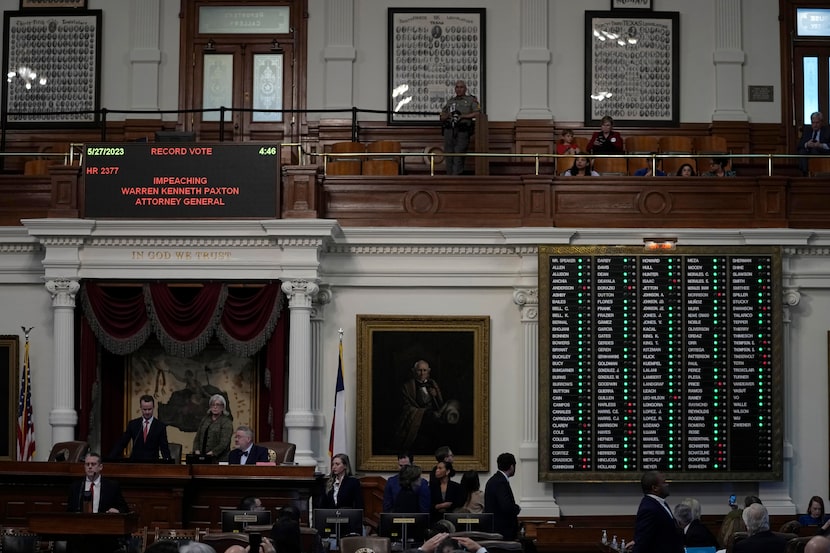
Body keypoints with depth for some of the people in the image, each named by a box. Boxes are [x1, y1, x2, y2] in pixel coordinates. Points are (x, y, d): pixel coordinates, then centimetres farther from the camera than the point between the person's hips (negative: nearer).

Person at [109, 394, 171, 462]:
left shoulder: (160, 426, 1)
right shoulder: (133, 424, 6)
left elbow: (164, 448, -1)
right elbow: (121, 444, 8)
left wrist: (167, 462, -19)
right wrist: (110, 459, -1)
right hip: (135, 463, 1)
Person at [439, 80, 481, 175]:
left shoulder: (471, 100, 9)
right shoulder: (450, 101, 22)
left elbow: (477, 113, -4)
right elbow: (442, 116, 21)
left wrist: (463, 116, -10)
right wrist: (448, 115, -2)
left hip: (462, 131, -4)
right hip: (449, 131, 4)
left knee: (458, 156, -13)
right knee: (449, 155, 2)